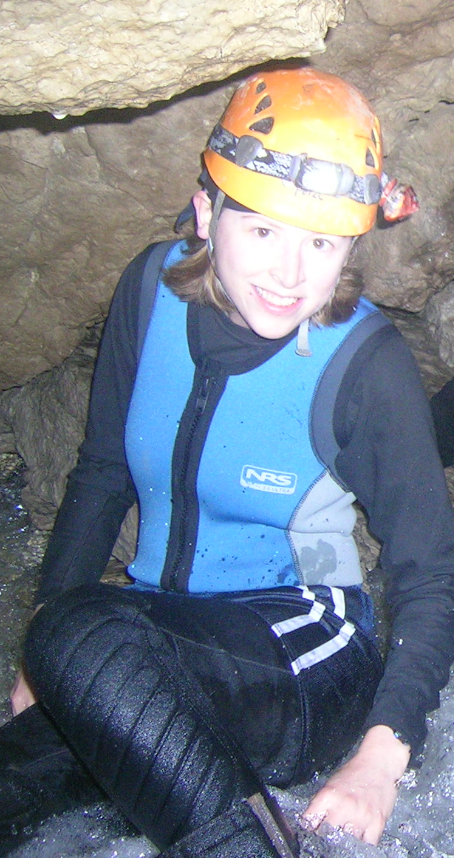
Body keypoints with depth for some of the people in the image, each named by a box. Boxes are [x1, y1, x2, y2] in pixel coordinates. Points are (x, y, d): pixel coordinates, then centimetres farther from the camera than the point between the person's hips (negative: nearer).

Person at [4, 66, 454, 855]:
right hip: (158, 630, 5)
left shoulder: (367, 365, -16)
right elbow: (101, 475, 5)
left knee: (82, 636, -32)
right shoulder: (152, 292, -5)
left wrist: (381, 757, -24)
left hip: (305, 660, -4)